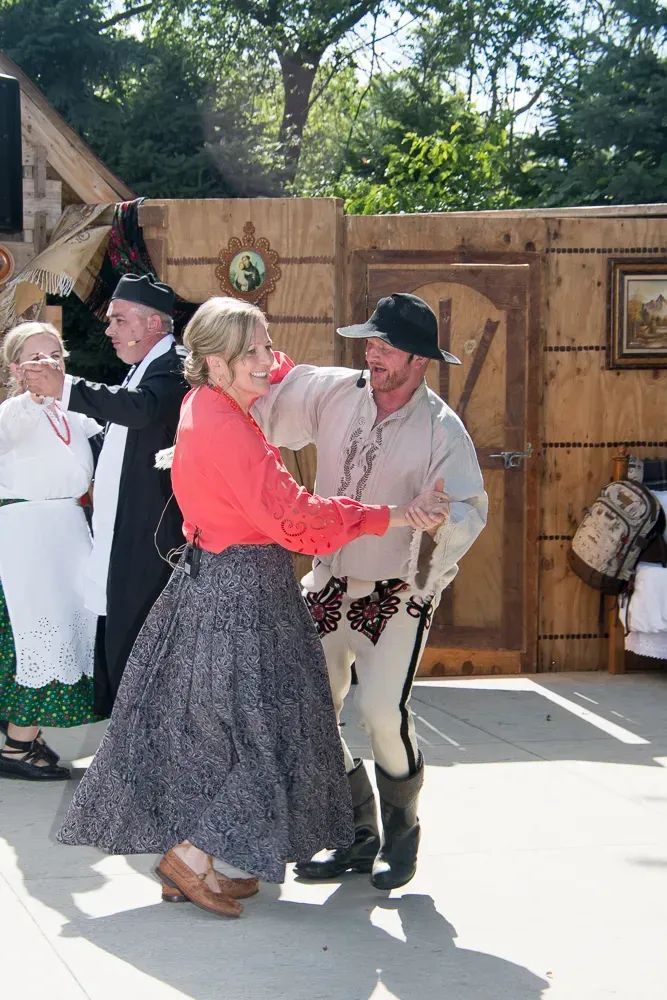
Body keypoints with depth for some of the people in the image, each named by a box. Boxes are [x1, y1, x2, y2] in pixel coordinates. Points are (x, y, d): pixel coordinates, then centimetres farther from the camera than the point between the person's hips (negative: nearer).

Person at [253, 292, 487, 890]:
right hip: (329, 585, 5)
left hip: (396, 594, -5)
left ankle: (402, 832, 10)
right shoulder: (334, 394, 0)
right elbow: (269, 395, 14)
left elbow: (470, 507, -21)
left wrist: (440, 522, -42)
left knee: (382, 712, -17)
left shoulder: (441, 428, -12)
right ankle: (358, 837, 21)